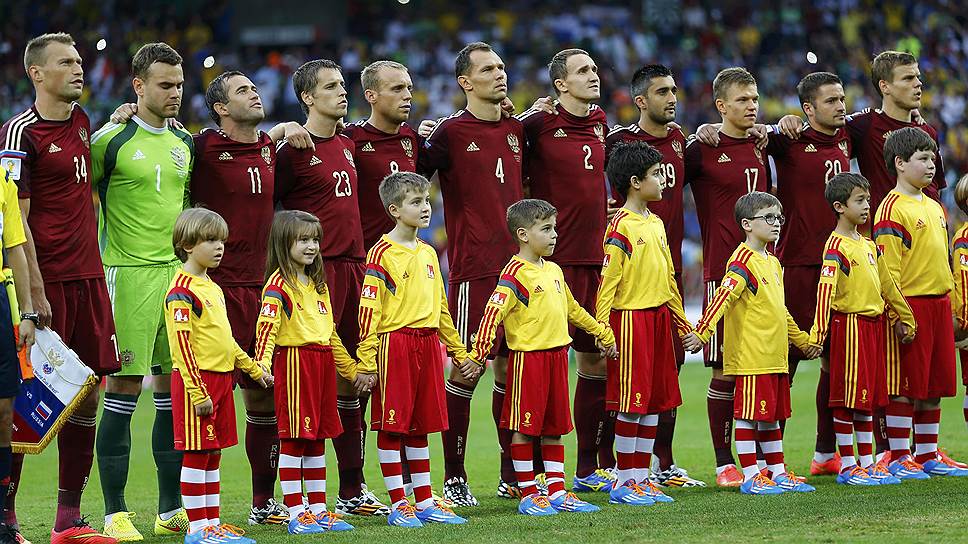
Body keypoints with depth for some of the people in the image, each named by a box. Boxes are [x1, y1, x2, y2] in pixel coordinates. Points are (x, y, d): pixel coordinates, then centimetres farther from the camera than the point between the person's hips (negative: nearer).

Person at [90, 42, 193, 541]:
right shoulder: (111, 140, -7)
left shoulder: (184, 143, 13)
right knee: (123, 387, -6)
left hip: (178, 272, 6)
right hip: (129, 272, -6)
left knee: (174, 387, 7)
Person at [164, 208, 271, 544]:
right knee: (196, 454, -5)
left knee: (213, 454, 11)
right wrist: (197, 392, -21)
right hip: (196, 381, -9)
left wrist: (253, 368, 25)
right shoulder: (182, 291, -13)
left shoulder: (212, 287, 16)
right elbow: (182, 345, -17)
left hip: (221, 378, 9)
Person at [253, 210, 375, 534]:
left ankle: (318, 509, 16)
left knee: (317, 439, 11)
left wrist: (352, 370, 24)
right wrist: (262, 365, -34)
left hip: (323, 363, 8)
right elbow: (267, 327, -19)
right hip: (294, 361, -8)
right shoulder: (278, 285, -8)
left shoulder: (318, 285, 18)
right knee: (293, 438, -5)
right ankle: (296, 514, -3)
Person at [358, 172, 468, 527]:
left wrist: (459, 350, 22)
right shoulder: (382, 254, -8)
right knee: (391, 425, -1)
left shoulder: (428, 253, 14)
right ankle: (398, 505, 3)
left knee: (420, 426, 12)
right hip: (394, 343, -7)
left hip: (427, 343, 7)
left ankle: (425, 502, 17)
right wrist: (366, 361, -16)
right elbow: (369, 310, -11)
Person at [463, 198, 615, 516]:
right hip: (528, 356, -8)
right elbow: (493, 314, -19)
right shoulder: (516, 273, -13)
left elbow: (572, 309, 26)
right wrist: (478, 356, -26)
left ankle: (557, 491, 16)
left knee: (554, 426, 11)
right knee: (525, 427, 0)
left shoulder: (553, 271, 12)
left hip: (556, 354, 8)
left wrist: (602, 333, 32)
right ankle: (528, 495, 4)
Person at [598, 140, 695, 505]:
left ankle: (642, 477, 15)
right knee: (632, 401, -5)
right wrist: (602, 328, -19)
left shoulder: (656, 224, 15)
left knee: (656, 400, 9)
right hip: (631, 318, -8)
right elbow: (608, 281, -13)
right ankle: (624, 481, 1)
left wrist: (681, 321, 22)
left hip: (659, 316, 8)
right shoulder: (621, 227, -11)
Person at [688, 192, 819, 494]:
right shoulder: (743, 260, -11)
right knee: (748, 415, -4)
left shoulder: (772, 263, 17)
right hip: (750, 356, -9)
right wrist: (702, 331, -34)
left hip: (774, 357, 9)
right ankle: (750, 477, -1)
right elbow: (722, 298, -23)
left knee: (772, 415, 13)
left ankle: (778, 473, 19)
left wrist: (803, 341, 34)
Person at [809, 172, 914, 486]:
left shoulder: (869, 246, 14)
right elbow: (825, 291, -20)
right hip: (848, 325, -8)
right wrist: (817, 336, -27)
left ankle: (867, 462, 16)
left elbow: (886, 284, 22)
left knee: (868, 398, 11)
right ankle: (847, 466, 1)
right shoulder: (836, 247, -12)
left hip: (873, 324, 8)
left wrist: (904, 317, 24)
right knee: (847, 399, -3)